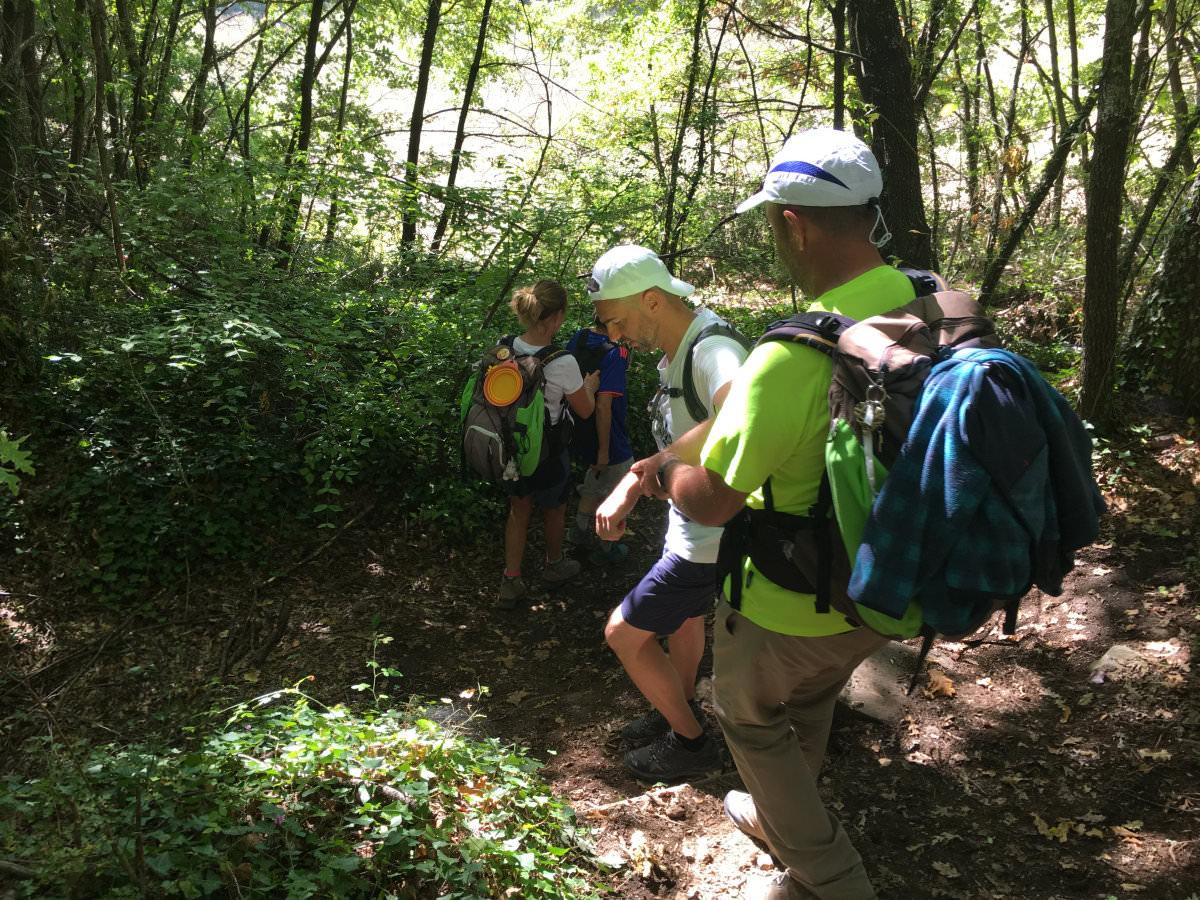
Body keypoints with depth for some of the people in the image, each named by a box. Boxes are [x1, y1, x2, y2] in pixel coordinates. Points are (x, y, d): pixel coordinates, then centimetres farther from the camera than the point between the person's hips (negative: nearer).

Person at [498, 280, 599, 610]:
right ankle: (554, 564, 45)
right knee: (554, 509, 22)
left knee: (518, 509, 21)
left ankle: (511, 581, 22)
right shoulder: (562, 363, -28)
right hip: (547, 451, -4)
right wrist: (589, 385, 9)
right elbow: (585, 410, -12)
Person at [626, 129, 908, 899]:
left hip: (796, 604, -7)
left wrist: (665, 475, -2)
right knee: (810, 703, 31)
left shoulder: (792, 357, -34)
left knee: (749, 714, 22)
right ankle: (781, 816, 57)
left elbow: (711, 502, -24)